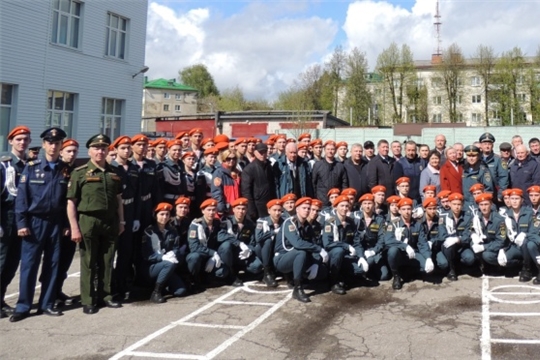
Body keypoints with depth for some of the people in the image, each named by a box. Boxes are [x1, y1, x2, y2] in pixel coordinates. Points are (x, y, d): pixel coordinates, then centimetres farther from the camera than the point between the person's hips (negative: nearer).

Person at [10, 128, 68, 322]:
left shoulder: (66, 170, 5)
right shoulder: (31, 167, -1)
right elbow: (21, 196, -4)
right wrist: (21, 223, -10)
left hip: (56, 223, 2)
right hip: (35, 222, -2)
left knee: (52, 264, 8)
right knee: (29, 264, 1)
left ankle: (47, 304, 18)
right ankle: (23, 306, 10)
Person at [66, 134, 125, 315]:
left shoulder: (114, 173, 10)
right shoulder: (79, 172, -3)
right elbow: (71, 202, -6)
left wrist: (121, 221, 11)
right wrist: (74, 227, -12)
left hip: (110, 222, 4)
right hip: (88, 221, -4)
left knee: (107, 262, 10)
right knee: (88, 263, 4)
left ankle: (105, 295, 22)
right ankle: (87, 300, 12)